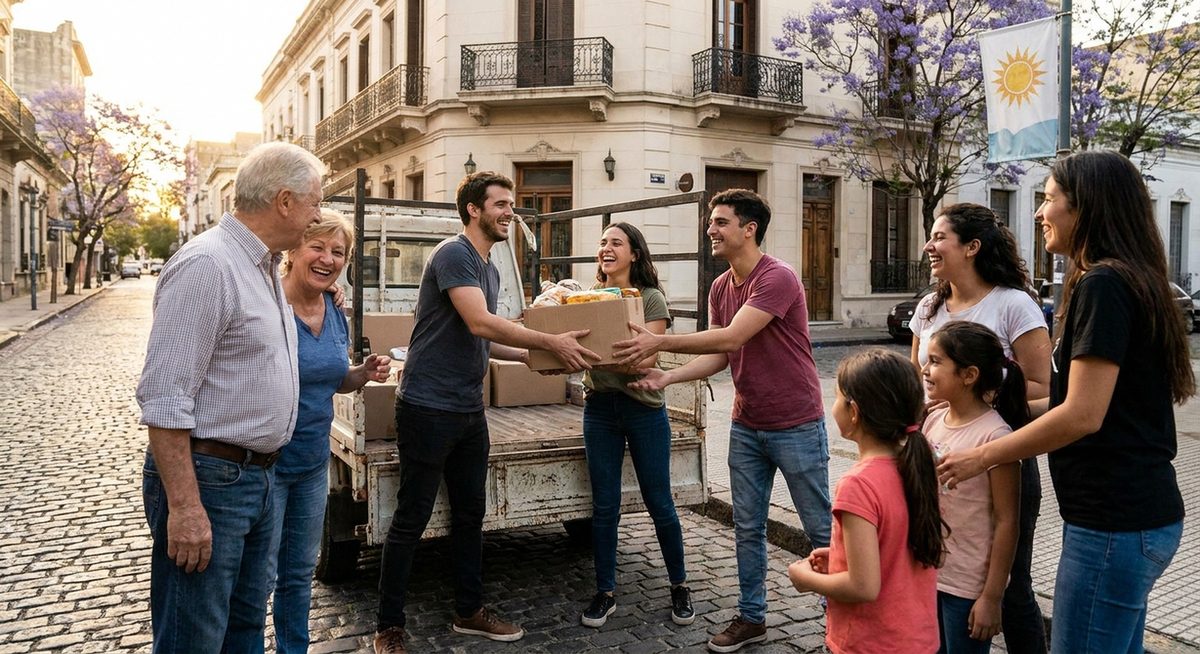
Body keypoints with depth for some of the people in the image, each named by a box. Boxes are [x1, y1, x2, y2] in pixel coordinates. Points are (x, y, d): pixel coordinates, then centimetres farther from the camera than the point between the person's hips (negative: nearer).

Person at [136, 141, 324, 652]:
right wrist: (184, 505, -23)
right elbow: (164, 397, -22)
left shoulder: (264, 266, 12)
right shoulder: (207, 264, -18)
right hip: (208, 480, -9)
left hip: (258, 477, 9)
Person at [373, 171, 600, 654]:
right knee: (411, 520, 2)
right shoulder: (453, 255, -14)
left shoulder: (490, 269, 14)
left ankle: (469, 612, 30)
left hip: (469, 411, 9)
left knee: (470, 514, 15)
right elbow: (479, 323, -26)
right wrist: (552, 342, -23)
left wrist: (532, 356, 8)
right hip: (428, 409, -9)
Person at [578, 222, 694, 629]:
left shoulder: (650, 298, -4)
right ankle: (605, 593, 22)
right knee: (604, 505, 8)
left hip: (643, 406, -3)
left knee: (659, 502, 7)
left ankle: (679, 587, 26)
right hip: (600, 407, 3)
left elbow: (648, 357, -15)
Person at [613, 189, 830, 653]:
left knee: (820, 527, 9)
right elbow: (717, 356, 4)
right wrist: (667, 377, -10)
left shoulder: (778, 278, -20)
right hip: (746, 426, 7)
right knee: (747, 528, 12)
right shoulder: (720, 287, 6)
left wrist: (660, 342, -27)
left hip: (796, 425, -7)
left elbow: (731, 338, -28)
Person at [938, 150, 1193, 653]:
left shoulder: (1102, 286, -17)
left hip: (1115, 522, -10)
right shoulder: (1128, 281, 14)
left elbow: (1083, 415, -22)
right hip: (1141, 513, 10)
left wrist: (983, 456, -13)